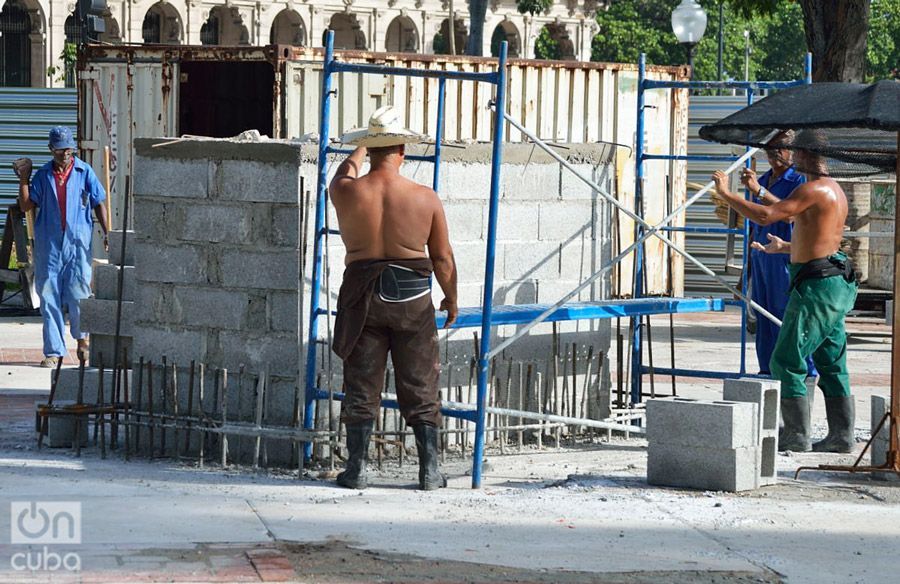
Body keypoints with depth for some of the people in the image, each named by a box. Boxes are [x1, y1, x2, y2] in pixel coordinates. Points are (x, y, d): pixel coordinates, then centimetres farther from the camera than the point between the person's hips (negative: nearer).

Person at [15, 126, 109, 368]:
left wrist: (106, 233, -2)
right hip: (48, 243, 2)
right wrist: (24, 180, -5)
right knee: (49, 297, 1)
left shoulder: (85, 172, 4)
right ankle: (53, 351, 6)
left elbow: (99, 203, 7)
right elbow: (26, 206, 5)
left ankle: (82, 336, 26)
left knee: (77, 293, -4)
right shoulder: (43, 175, 8)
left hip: (78, 241, -2)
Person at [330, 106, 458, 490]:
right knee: (420, 387, 8)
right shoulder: (425, 199, -9)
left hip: (363, 296, 1)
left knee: (361, 386, 9)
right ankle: (429, 471, 10)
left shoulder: (346, 193, -8)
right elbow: (443, 258, -1)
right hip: (412, 298, 0)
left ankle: (356, 469, 11)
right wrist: (451, 299, 15)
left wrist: (361, 150, 40)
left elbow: (344, 174, 20)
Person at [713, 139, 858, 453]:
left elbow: (765, 215, -23)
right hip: (835, 285, 10)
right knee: (831, 364, 13)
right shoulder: (836, 191, 17)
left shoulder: (814, 189, -15)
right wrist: (785, 247, 39)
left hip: (816, 286, -10)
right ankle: (841, 435, 14)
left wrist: (726, 194, -14)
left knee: (787, 361, -5)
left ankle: (796, 435, -6)